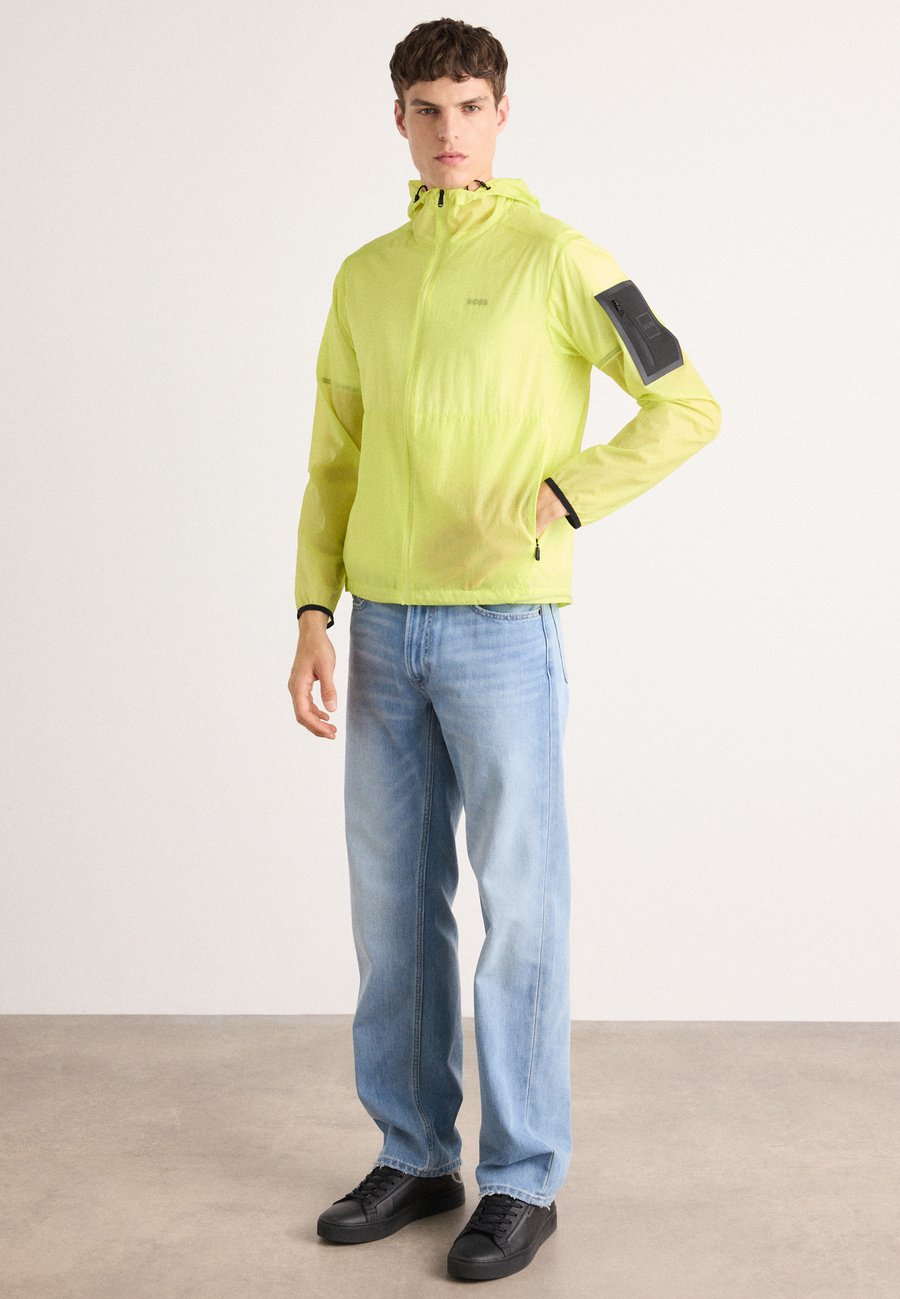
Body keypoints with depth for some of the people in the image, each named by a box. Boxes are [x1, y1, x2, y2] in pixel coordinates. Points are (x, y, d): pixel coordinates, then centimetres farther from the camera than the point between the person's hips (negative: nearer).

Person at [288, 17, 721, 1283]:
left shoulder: (557, 259, -3)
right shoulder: (365, 276, 13)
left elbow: (689, 408, -5)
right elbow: (334, 462, 14)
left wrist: (550, 503, -15)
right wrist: (316, 616, 4)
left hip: (503, 631, -5)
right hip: (384, 630, 6)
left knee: (518, 905, 2)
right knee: (394, 904, 11)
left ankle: (522, 1180, 14)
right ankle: (414, 1156, 25)